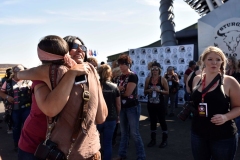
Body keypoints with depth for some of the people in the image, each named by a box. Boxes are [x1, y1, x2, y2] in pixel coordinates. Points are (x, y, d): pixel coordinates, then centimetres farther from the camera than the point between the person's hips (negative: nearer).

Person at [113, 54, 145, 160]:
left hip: (133, 107, -7)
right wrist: (120, 89, -13)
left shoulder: (133, 76, -12)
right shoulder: (120, 77, 10)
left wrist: (119, 90, -1)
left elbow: (128, 93, -18)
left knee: (134, 133, -2)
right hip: (122, 107, 7)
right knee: (124, 133, 15)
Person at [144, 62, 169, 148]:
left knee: (162, 121, 4)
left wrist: (159, 90, -20)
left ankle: (164, 140, 17)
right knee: (152, 121, 13)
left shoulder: (162, 79, -7)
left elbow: (167, 92, -5)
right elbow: (145, 92, 9)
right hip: (150, 104, 4)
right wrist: (149, 90, -12)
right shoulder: (148, 79, 2)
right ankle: (153, 139, 25)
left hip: (160, 104, -3)